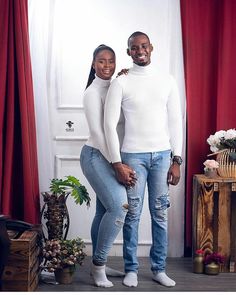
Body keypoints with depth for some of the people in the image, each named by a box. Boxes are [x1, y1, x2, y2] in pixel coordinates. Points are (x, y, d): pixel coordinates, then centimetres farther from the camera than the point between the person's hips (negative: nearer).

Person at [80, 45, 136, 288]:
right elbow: (97, 131, -17)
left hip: (109, 156, 8)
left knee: (105, 211, 10)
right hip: (96, 156, -8)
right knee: (119, 206, -17)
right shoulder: (93, 92, -11)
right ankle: (99, 264, -3)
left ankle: (98, 264, 20)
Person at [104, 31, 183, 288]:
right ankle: (131, 269, 17)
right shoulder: (120, 83, -2)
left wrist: (176, 160, 0)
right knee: (133, 214, 4)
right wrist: (117, 163, -12)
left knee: (160, 214, 8)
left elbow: (175, 121, 6)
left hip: (162, 155, 2)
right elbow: (110, 123, -6)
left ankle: (159, 269, 20)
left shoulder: (167, 81, 6)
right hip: (133, 155, -2)